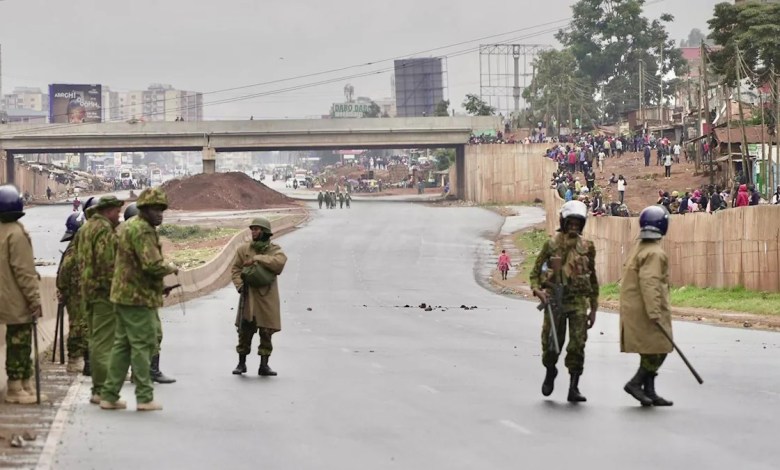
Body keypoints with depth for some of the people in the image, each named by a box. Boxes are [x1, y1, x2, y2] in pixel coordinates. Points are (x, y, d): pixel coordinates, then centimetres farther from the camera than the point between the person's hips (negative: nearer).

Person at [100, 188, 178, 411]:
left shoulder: (127, 226, 17)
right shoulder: (143, 230, -16)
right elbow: (153, 265, -26)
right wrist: (171, 268, -6)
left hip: (123, 294, 10)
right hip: (139, 297, -10)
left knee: (122, 344, 13)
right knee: (143, 346, -5)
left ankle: (109, 395, 14)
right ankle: (145, 398, -2)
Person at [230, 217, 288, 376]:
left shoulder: (275, 250, 2)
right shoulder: (243, 249, 9)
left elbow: (279, 262, -19)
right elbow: (235, 269, 8)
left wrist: (257, 258, -21)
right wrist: (239, 285, -9)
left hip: (267, 298, -1)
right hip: (248, 297, 1)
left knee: (266, 332, 1)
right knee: (245, 330, 3)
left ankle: (264, 365, 8)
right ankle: (241, 363, 16)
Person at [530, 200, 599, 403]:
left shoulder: (587, 247, 8)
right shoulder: (551, 245, 0)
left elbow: (592, 279, 15)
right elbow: (535, 272, 4)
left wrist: (594, 308, 15)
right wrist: (537, 290, -17)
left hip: (579, 302, 1)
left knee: (577, 345, -7)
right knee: (552, 344, 3)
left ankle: (573, 388, -3)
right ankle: (550, 372, 34)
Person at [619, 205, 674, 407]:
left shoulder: (637, 247, 14)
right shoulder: (654, 253, -16)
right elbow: (649, 283, -25)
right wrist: (654, 311, -27)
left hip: (633, 309, 10)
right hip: (646, 310, -10)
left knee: (650, 351, 14)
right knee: (658, 350, -4)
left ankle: (649, 391, 15)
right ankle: (635, 383, -7)